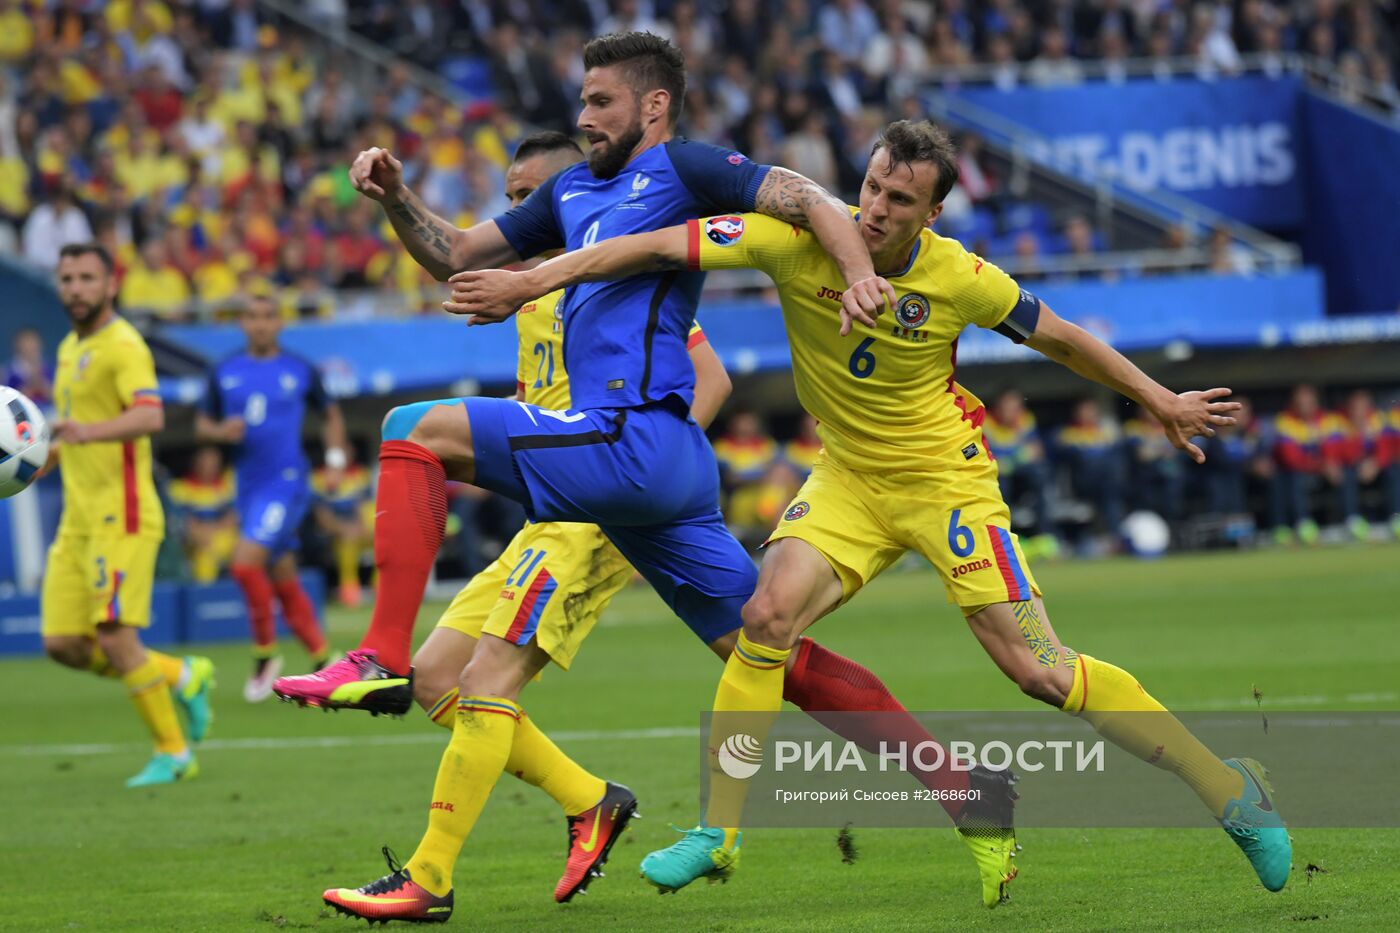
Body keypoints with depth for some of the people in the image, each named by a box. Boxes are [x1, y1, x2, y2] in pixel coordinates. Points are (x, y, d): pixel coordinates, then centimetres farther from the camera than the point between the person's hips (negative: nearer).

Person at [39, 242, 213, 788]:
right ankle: (181, 677, 21)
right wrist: (51, 452, 18)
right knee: (64, 645, 3)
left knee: (114, 637, -13)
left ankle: (172, 753, 1)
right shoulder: (71, 349, 18)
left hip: (121, 515, -9)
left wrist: (89, 431, -44)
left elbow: (150, 416, -29)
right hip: (78, 519, 9)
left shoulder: (122, 346, -11)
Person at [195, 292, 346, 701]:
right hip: (249, 487, 5)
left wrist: (335, 458, 3)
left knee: (245, 563, -21)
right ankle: (323, 664, 21)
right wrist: (220, 431, -9)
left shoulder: (300, 371, 1)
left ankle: (265, 654, -6)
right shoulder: (224, 373, 8)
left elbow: (330, 414, 15)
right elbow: (202, 425, 13)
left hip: (287, 482, -5)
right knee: (284, 581, 9)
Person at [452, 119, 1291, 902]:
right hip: (848, 476, 3)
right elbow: (660, 248, -17)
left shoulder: (960, 279, -18)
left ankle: (1228, 788, 3)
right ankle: (719, 835, -9)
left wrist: (1161, 403, 7)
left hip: (947, 478, -3)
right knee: (768, 615, -20)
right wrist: (529, 283, -21)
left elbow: (1061, 338, -1)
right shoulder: (801, 239, -17)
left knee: (1038, 670, -10)